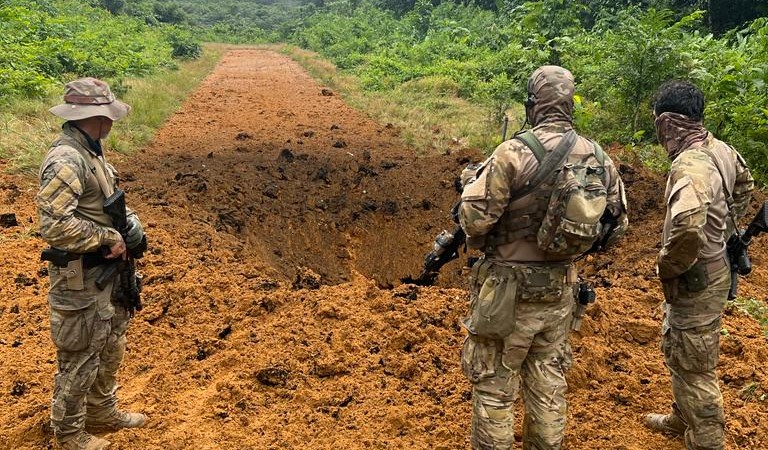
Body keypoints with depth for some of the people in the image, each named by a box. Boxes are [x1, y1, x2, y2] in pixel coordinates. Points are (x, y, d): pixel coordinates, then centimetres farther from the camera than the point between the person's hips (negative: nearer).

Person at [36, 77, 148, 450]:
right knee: (80, 359, 7)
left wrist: (128, 225, 4)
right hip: (80, 279, -10)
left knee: (110, 349, 23)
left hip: (106, 272, 10)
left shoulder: (89, 152, 7)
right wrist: (108, 238, -22)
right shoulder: (66, 160, -24)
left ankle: (103, 413, 42)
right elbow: (54, 224, -32)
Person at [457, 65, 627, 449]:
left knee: (494, 386, 9)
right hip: (560, 291, 6)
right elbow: (616, 225, 9)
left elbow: (473, 220, -17)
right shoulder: (599, 157, 0)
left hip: (510, 291, -6)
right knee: (548, 382, 21)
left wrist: (471, 181, 1)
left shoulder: (514, 152, -19)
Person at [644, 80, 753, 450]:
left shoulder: (689, 165, -28)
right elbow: (744, 188, 22)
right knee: (676, 349, 26)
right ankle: (681, 419, 45)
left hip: (695, 280, -10)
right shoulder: (720, 149, 1)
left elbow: (687, 229, -43)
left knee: (693, 367, 4)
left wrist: (667, 268, -25)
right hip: (712, 267, 10)